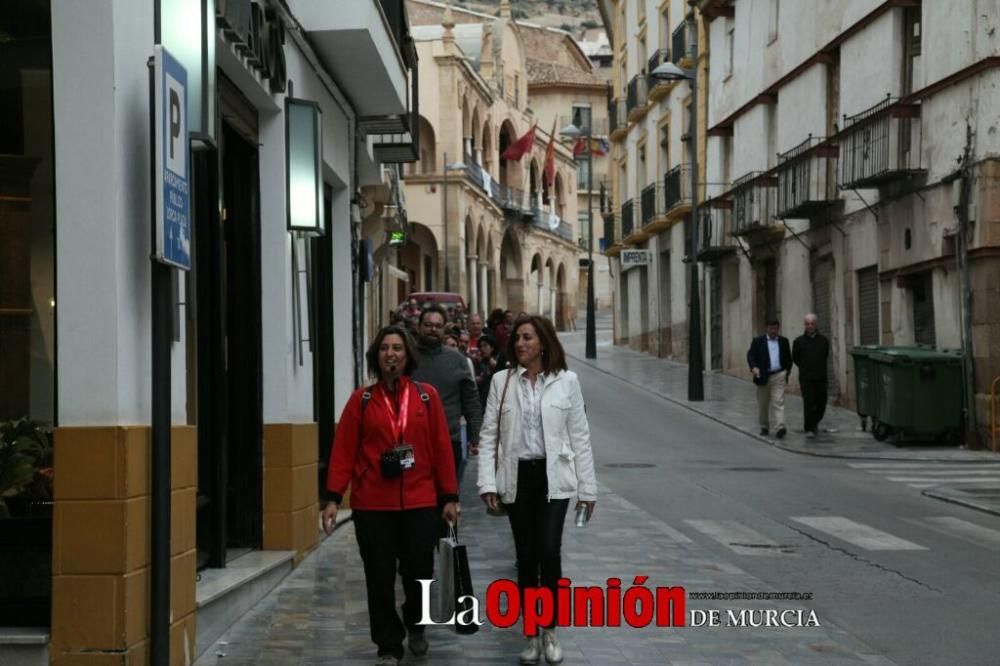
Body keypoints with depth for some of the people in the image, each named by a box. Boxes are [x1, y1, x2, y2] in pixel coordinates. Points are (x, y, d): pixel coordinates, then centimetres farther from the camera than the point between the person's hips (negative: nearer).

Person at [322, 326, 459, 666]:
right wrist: (333, 498, -8)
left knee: (419, 573, 4)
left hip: (419, 503, 0)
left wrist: (449, 497, 3)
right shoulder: (361, 399, 1)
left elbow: (441, 448, 3)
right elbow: (344, 450, -2)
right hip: (372, 505, 0)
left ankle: (415, 625, 35)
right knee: (380, 578, 3)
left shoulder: (427, 396, 2)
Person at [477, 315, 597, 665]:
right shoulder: (502, 381, 3)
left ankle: (550, 630, 7)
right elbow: (489, 435, 2)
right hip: (516, 478, 2)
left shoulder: (566, 381, 0)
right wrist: (487, 482, -7)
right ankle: (531, 635, 19)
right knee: (526, 556, 6)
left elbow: (579, 436, 2)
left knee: (549, 551, -12)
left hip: (553, 477, -1)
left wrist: (587, 487, 1)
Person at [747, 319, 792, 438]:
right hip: (763, 377, 0)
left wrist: (787, 372, 7)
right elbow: (750, 355, -7)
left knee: (778, 402, -12)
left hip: (779, 376, 0)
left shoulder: (783, 341, 10)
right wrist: (753, 367, -24)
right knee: (763, 405, 10)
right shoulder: (758, 341, 2)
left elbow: (788, 358, 17)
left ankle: (780, 428, -22)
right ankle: (764, 427, 25)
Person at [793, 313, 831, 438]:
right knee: (808, 403, -8)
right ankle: (809, 429, -3)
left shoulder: (823, 340, 3)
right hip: (806, 378, -2)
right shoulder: (799, 341, -2)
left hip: (821, 377, 2)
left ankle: (815, 422, 30)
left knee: (821, 403, 4)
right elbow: (795, 358, 10)